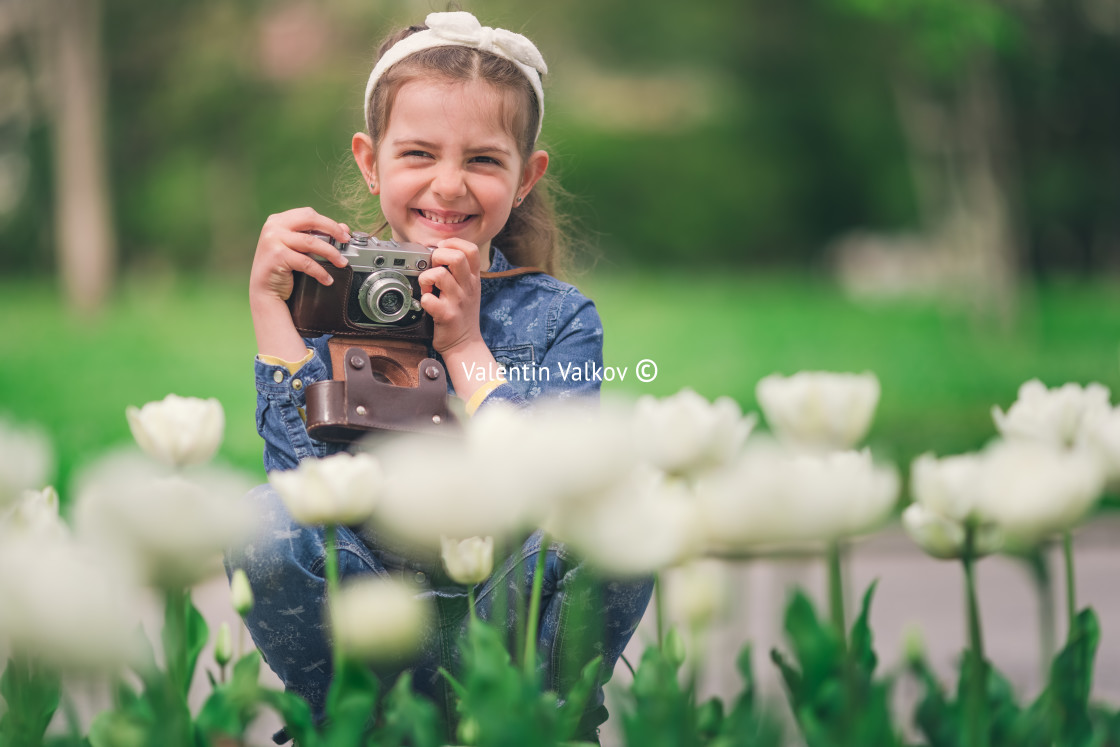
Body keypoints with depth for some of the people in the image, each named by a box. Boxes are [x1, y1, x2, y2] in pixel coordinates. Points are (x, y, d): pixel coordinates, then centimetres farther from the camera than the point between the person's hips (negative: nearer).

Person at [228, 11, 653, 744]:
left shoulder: (559, 318, 0)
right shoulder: (331, 293, 2)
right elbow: (308, 473, -12)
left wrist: (466, 347, -14)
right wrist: (269, 304, -14)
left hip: (502, 612, 0)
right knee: (270, 521, -29)